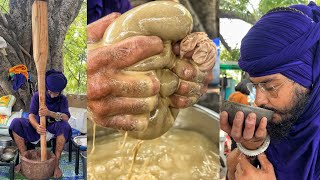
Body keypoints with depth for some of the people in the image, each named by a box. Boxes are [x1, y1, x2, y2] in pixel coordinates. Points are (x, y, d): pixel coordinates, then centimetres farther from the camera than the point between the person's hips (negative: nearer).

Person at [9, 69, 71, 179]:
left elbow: (66, 118, -22)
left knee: (64, 126, -35)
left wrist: (50, 113, -42)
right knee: (16, 123, -23)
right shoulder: (37, 96, -5)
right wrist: (36, 126, -38)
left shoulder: (62, 99, -6)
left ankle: (56, 163, -26)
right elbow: (31, 115, -15)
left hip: (53, 130, -1)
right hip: (37, 129, 2)